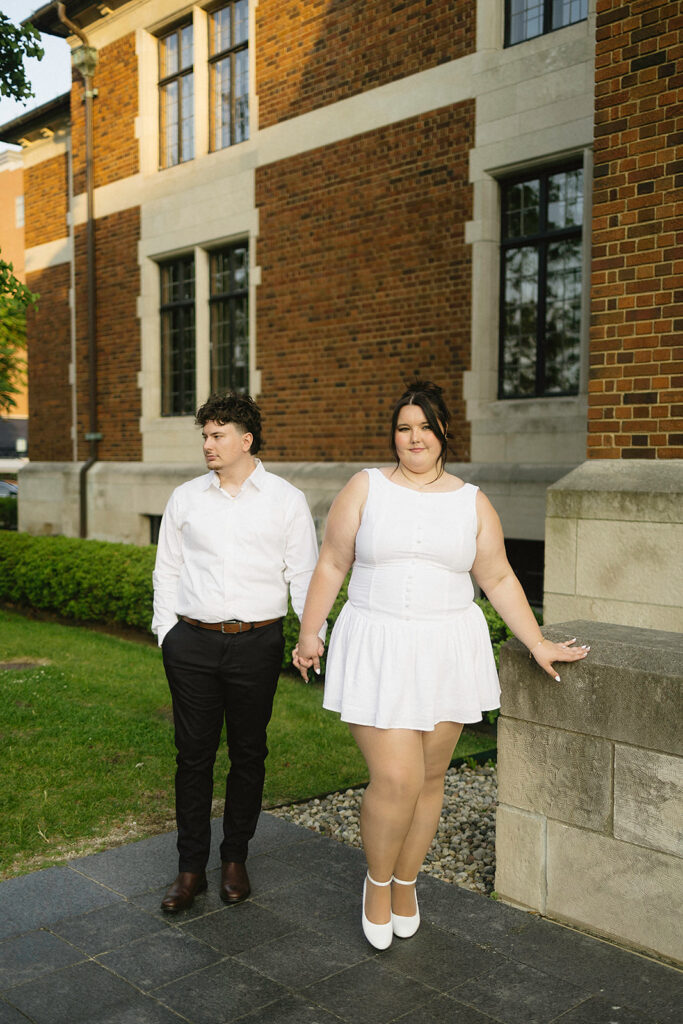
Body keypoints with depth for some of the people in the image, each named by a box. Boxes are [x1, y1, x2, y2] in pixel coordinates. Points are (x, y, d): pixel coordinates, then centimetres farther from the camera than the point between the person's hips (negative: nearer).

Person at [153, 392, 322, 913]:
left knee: (248, 754, 8)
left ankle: (235, 860, 25)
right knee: (194, 754, 5)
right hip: (193, 641, 2)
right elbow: (167, 570, 13)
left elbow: (304, 574, 3)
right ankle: (191, 867, 17)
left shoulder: (286, 500, 2)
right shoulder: (186, 498, 9)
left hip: (257, 642, -1)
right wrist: (166, 630, 5)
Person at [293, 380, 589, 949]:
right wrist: (310, 633, 4)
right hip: (377, 651, -2)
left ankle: (406, 880, 34)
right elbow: (332, 565, 4)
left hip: (446, 654, 2)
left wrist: (539, 644, 8)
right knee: (394, 778, -9)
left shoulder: (472, 503, 6)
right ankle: (377, 879, 20)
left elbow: (498, 579, 11)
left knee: (430, 776, 10)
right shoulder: (366, 488, 1)